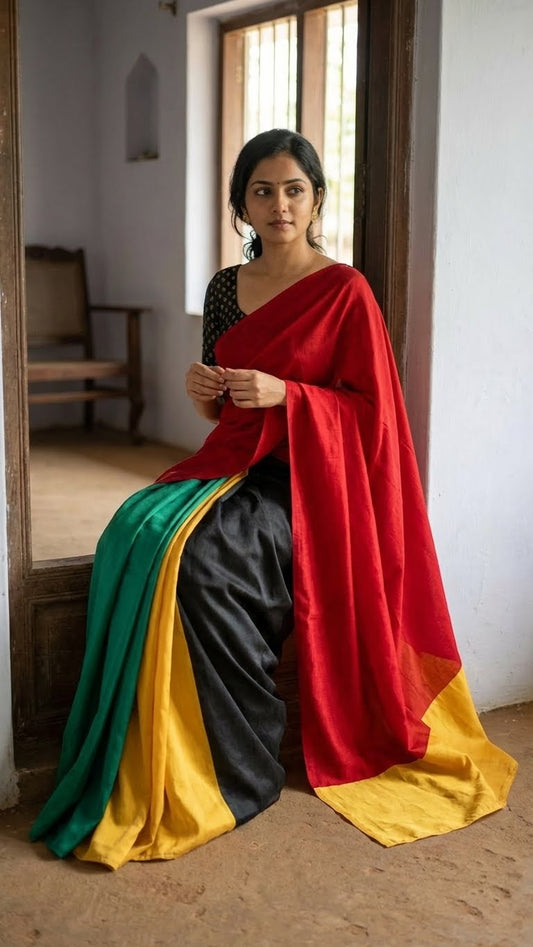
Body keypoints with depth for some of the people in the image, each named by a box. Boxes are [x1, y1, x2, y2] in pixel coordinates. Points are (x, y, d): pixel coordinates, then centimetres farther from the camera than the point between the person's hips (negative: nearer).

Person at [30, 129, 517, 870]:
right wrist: (204, 390, -2)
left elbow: (369, 409, -6)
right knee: (132, 536, -24)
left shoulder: (344, 291, -4)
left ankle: (242, 773, -16)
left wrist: (284, 394, -18)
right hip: (232, 462, 6)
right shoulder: (226, 288, 13)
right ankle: (143, 775, -16)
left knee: (195, 553, -32)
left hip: (307, 476, -5)